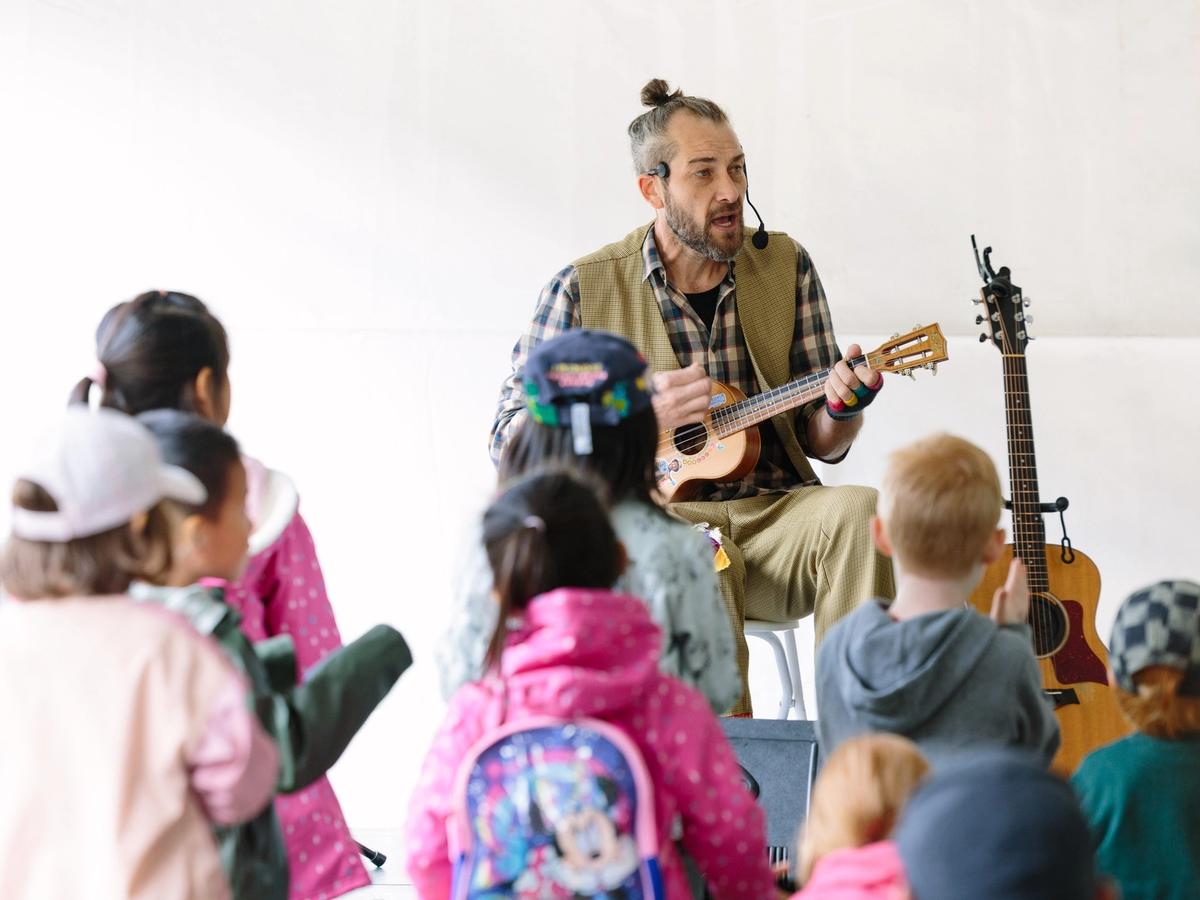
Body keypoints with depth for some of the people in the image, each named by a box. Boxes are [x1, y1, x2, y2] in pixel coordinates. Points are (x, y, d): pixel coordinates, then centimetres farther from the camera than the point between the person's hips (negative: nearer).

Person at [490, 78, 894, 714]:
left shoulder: (785, 266, 9)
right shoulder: (584, 291, 0)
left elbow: (821, 444, 13)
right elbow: (510, 440, -2)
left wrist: (842, 411, -13)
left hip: (776, 517, 3)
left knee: (855, 511, -31)